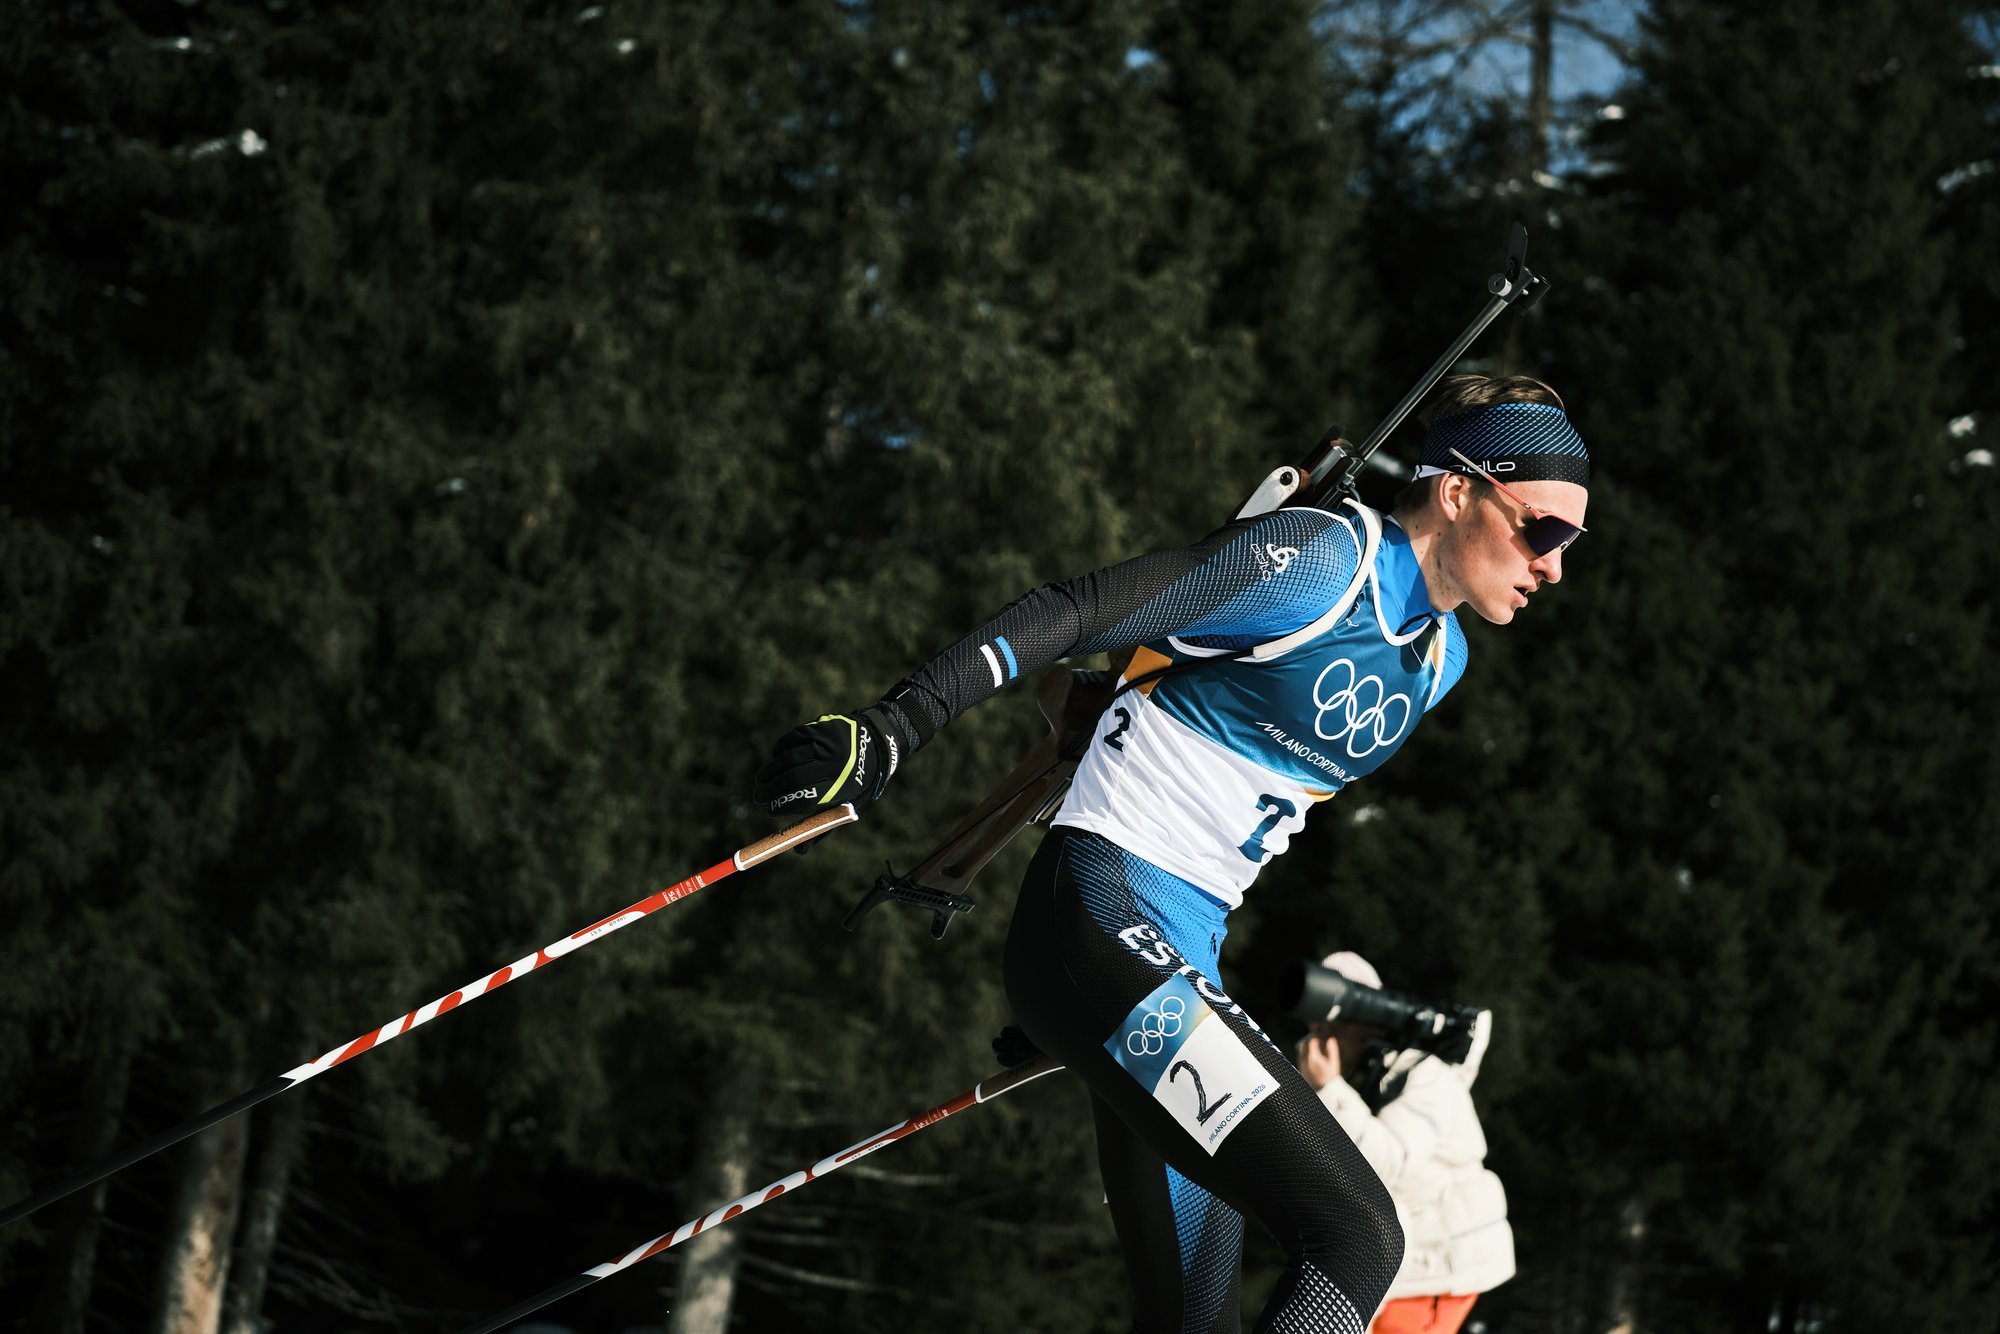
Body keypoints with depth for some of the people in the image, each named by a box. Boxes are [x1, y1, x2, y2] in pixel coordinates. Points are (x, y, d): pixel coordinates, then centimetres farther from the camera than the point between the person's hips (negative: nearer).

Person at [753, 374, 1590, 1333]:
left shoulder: (1439, 658, 15)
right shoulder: (1323, 560, -12)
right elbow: (1069, 614, -14)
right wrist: (888, 733, -20)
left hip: (1184, 964, 10)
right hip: (1106, 922, -10)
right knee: (1355, 1237, -23)